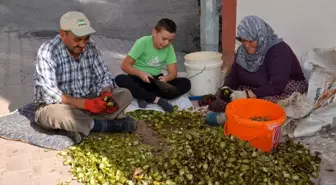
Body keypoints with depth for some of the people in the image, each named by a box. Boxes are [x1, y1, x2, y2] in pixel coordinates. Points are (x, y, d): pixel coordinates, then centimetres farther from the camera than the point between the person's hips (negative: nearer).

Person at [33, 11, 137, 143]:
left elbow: (103, 77, -2)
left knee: (125, 94, -7)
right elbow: (50, 93, -28)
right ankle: (111, 124, -17)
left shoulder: (90, 47, -5)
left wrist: (106, 95, -25)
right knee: (59, 114, -40)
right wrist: (86, 104, -37)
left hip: (86, 102, 5)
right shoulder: (47, 52, -22)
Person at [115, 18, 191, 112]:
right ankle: (158, 99, -32)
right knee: (120, 79, -35)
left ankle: (145, 97, -26)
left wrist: (165, 78, -31)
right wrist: (140, 73, -33)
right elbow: (125, 65, -17)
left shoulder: (169, 48, -6)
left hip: (156, 81, 3)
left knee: (186, 83, -18)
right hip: (139, 79, -3)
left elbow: (173, 72, -8)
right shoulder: (143, 42, -17)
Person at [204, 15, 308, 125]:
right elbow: (233, 75, 4)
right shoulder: (243, 50, -2)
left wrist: (247, 95, -34)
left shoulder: (279, 51, -23)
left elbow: (277, 86, -31)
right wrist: (226, 87, -18)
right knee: (221, 95, -6)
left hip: (284, 93, -7)